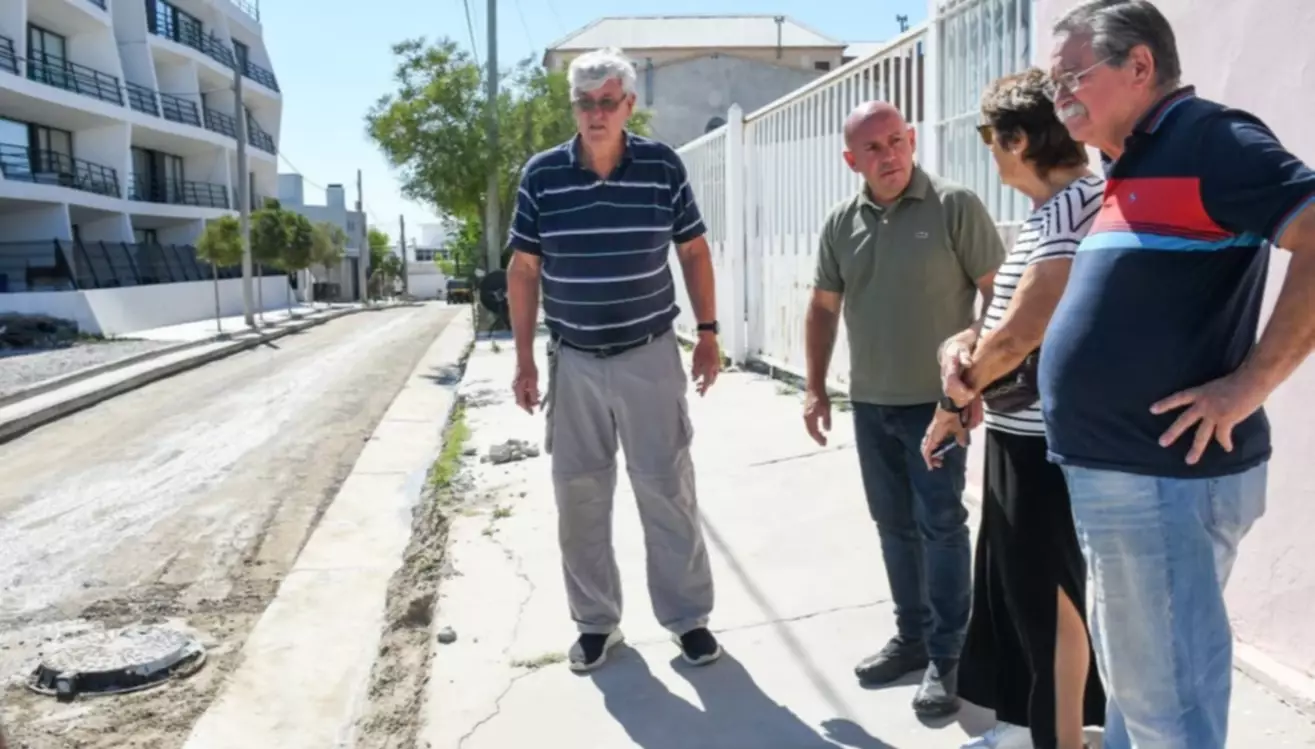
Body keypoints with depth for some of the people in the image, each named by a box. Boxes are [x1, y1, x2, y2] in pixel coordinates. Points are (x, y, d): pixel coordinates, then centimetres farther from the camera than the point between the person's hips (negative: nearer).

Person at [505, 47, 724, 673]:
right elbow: (523, 270, 2)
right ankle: (596, 621, 25)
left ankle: (688, 616, 20)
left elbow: (693, 251, 6)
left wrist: (708, 332, 2)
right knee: (578, 497, 9)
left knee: (668, 491, 5)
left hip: (650, 356, -1)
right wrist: (524, 359, -1)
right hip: (573, 361, 1)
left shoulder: (664, 166, -5)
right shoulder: (542, 175, -4)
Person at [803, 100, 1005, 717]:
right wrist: (815, 387, 9)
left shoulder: (954, 207, -9)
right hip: (870, 402, 5)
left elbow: (997, 293, -9)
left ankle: (946, 656, 12)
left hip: (938, 399, -5)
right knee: (894, 524, 14)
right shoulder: (841, 223, 5)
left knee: (940, 524, 0)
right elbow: (823, 306, 13)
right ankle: (911, 636, 29)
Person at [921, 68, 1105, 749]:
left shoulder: (1077, 205, -19)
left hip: (1048, 438, -10)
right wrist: (962, 347, -6)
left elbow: (1020, 333, -24)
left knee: (1051, 592, 5)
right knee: (1017, 583, 19)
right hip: (1022, 431, 10)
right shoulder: (1051, 210, 13)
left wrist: (958, 398, -9)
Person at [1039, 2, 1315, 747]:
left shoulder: (1206, 138, -12)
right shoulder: (1135, 168, 16)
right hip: (1125, 475, 10)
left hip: (1164, 478, -10)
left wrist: (1247, 383, -21)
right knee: (1134, 686, 22)